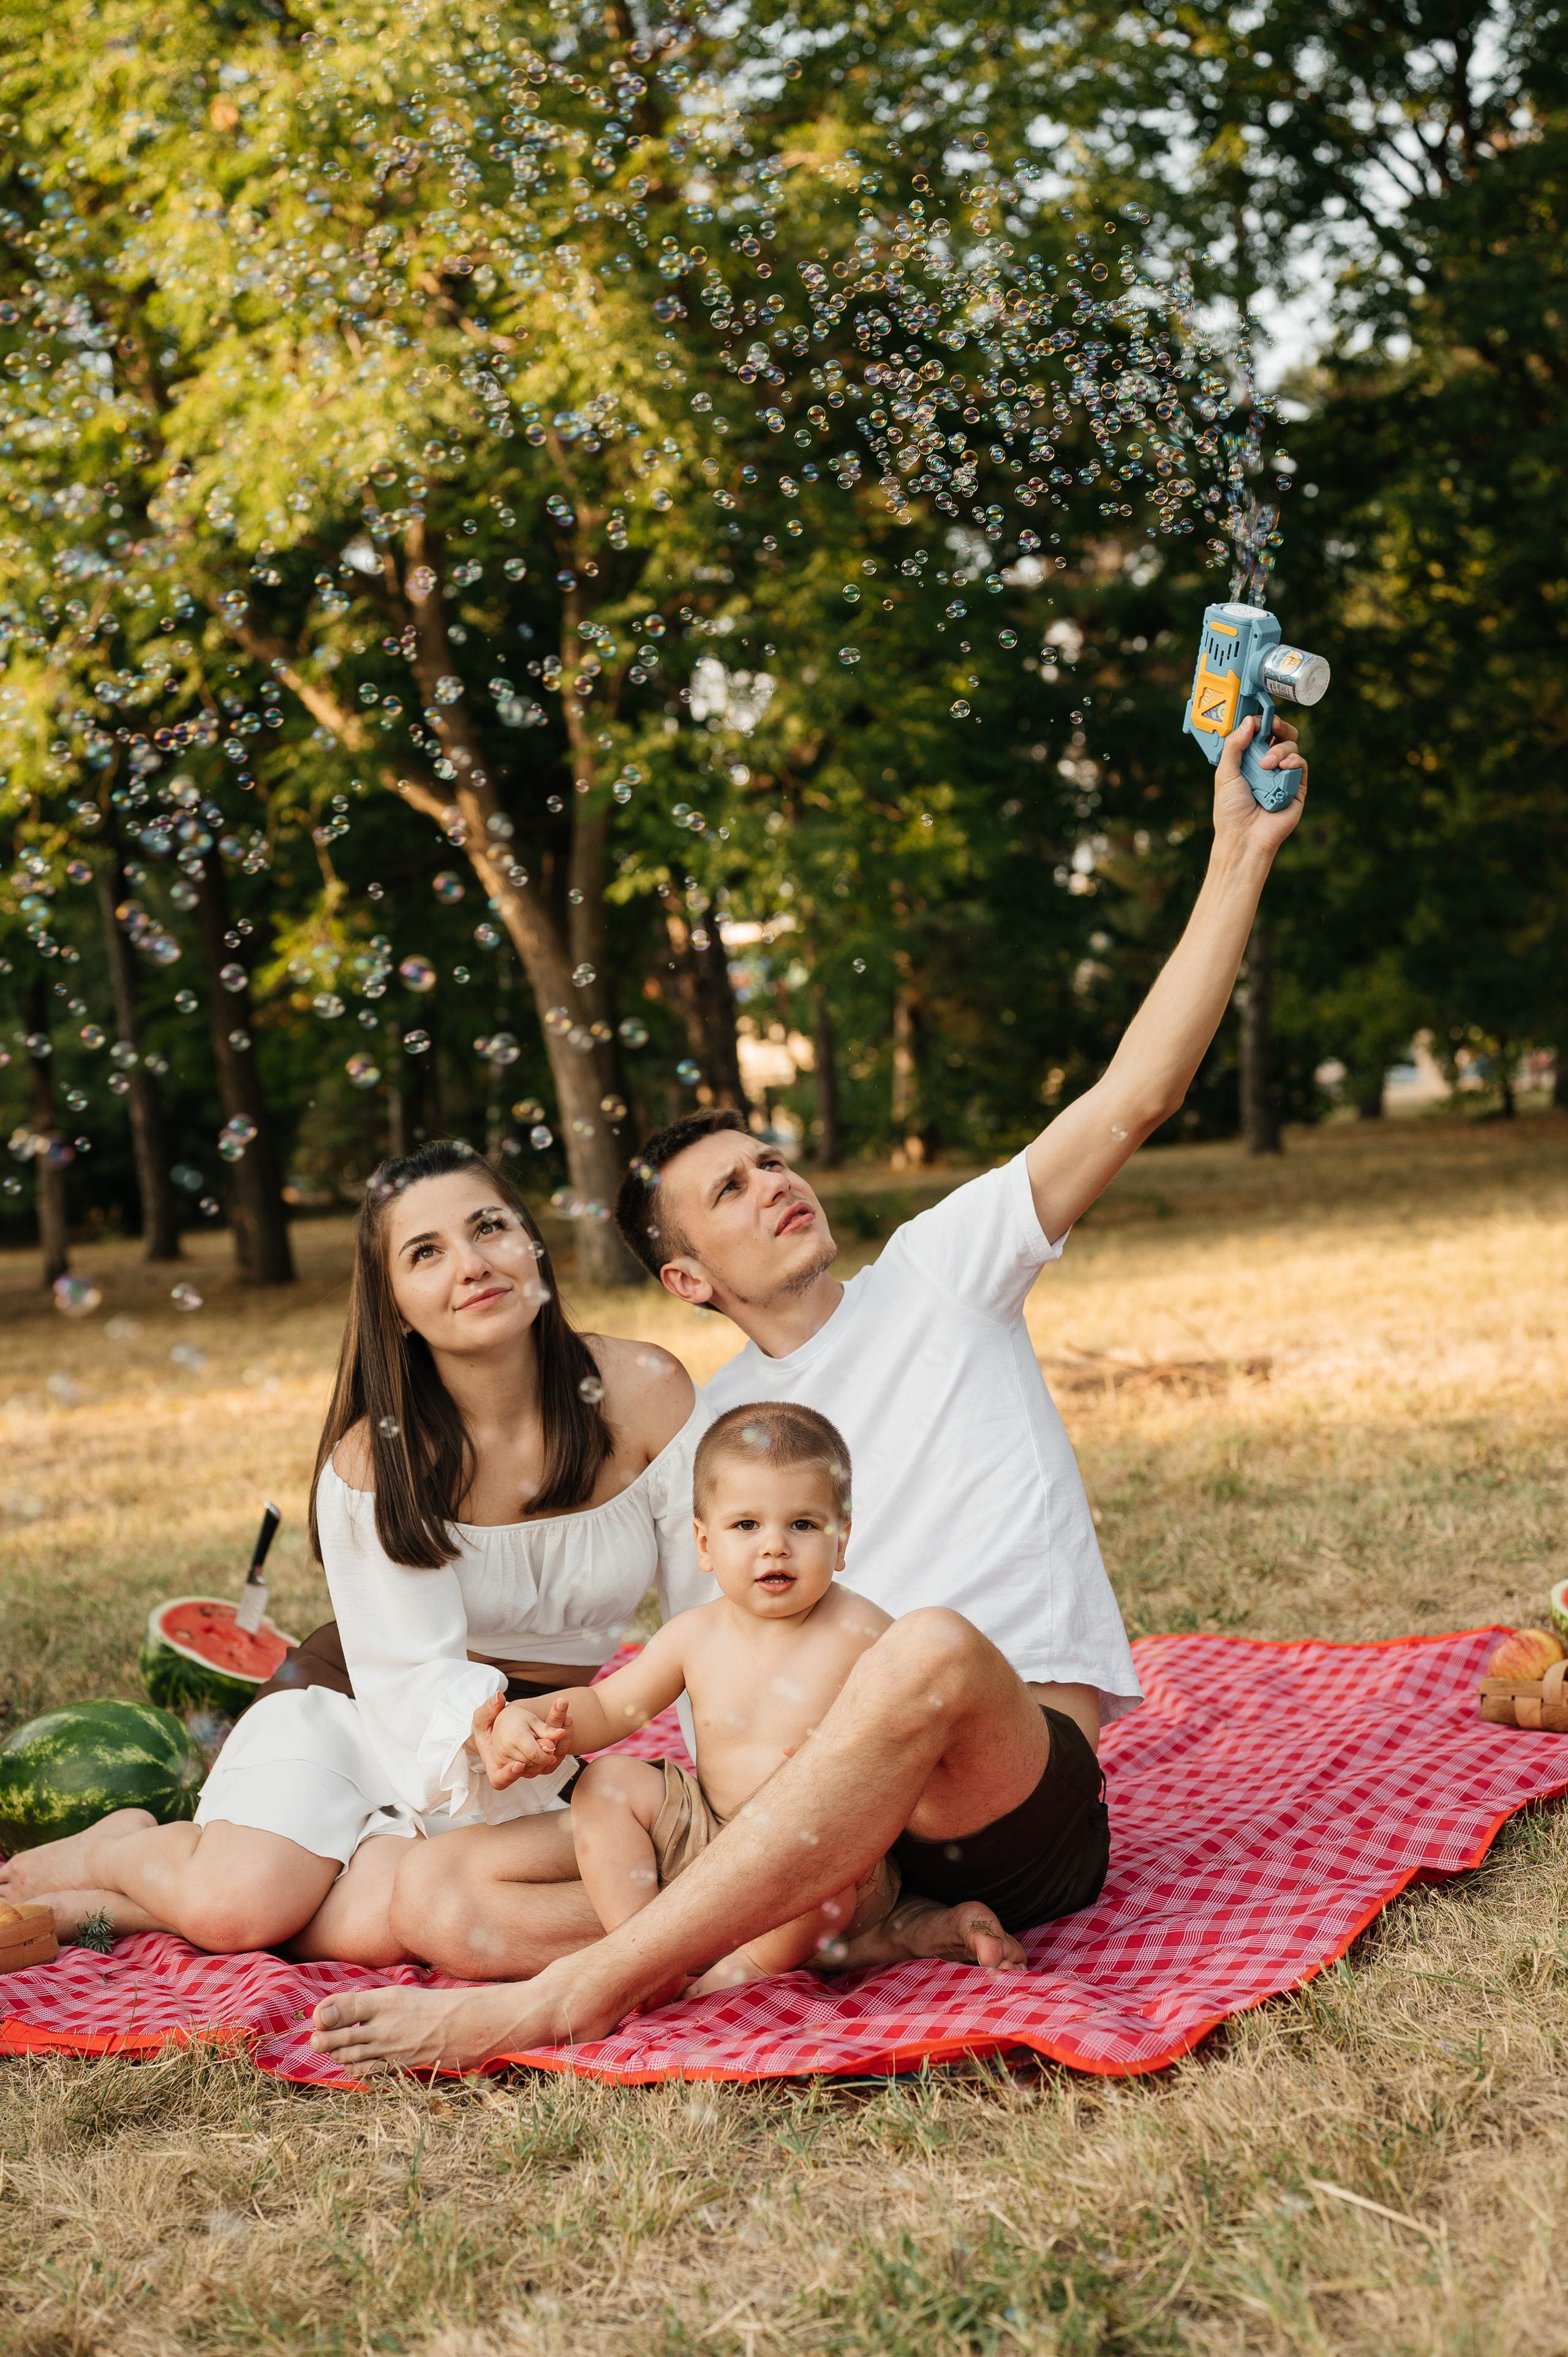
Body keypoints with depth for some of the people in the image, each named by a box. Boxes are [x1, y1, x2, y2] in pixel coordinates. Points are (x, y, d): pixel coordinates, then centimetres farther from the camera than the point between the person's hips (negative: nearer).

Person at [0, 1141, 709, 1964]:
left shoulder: (644, 1394, -12)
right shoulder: (372, 1460, -15)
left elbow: (714, 1620, -9)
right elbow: (416, 1677, -19)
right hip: (358, 1725, -1)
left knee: (378, 1922, -29)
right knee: (234, 1900, -27)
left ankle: (136, 1904, -5)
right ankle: (125, 1845, 8)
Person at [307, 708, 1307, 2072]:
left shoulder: (938, 1272, 8)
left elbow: (1136, 1097, 0)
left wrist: (1239, 859, -6)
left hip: (1029, 1783, -3)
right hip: (836, 1808, 4)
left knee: (934, 1649, -40)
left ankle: (556, 2004, -39)